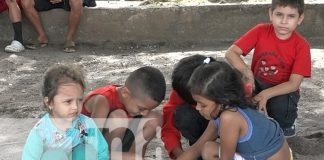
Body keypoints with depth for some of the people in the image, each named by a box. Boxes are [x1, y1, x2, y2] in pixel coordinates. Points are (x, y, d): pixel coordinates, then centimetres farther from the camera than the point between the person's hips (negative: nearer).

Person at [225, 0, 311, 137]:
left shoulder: (301, 46, -19)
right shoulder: (260, 31, -16)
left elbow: (294, 83, -21)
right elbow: (230, 53, -21)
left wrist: (266, 94, -36)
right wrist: (245, 70, -41)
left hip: (283, 90, -1)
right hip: (257, 84, 2)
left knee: (280, 106, -34)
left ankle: (286, 125, 3)